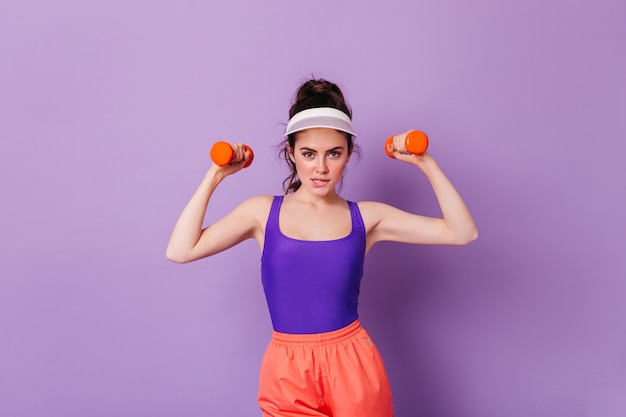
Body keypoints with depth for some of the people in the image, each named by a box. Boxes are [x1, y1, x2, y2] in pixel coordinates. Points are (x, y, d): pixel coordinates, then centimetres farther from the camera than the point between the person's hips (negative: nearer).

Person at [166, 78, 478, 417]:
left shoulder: (366, 217, 1)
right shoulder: (263, 212, 0)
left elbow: (462, 233, -2)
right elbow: (180, 250, -8)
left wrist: (426, 164, -7)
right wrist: (215, 176, -9)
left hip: (353, 365, 1)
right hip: (287, 370, 0)